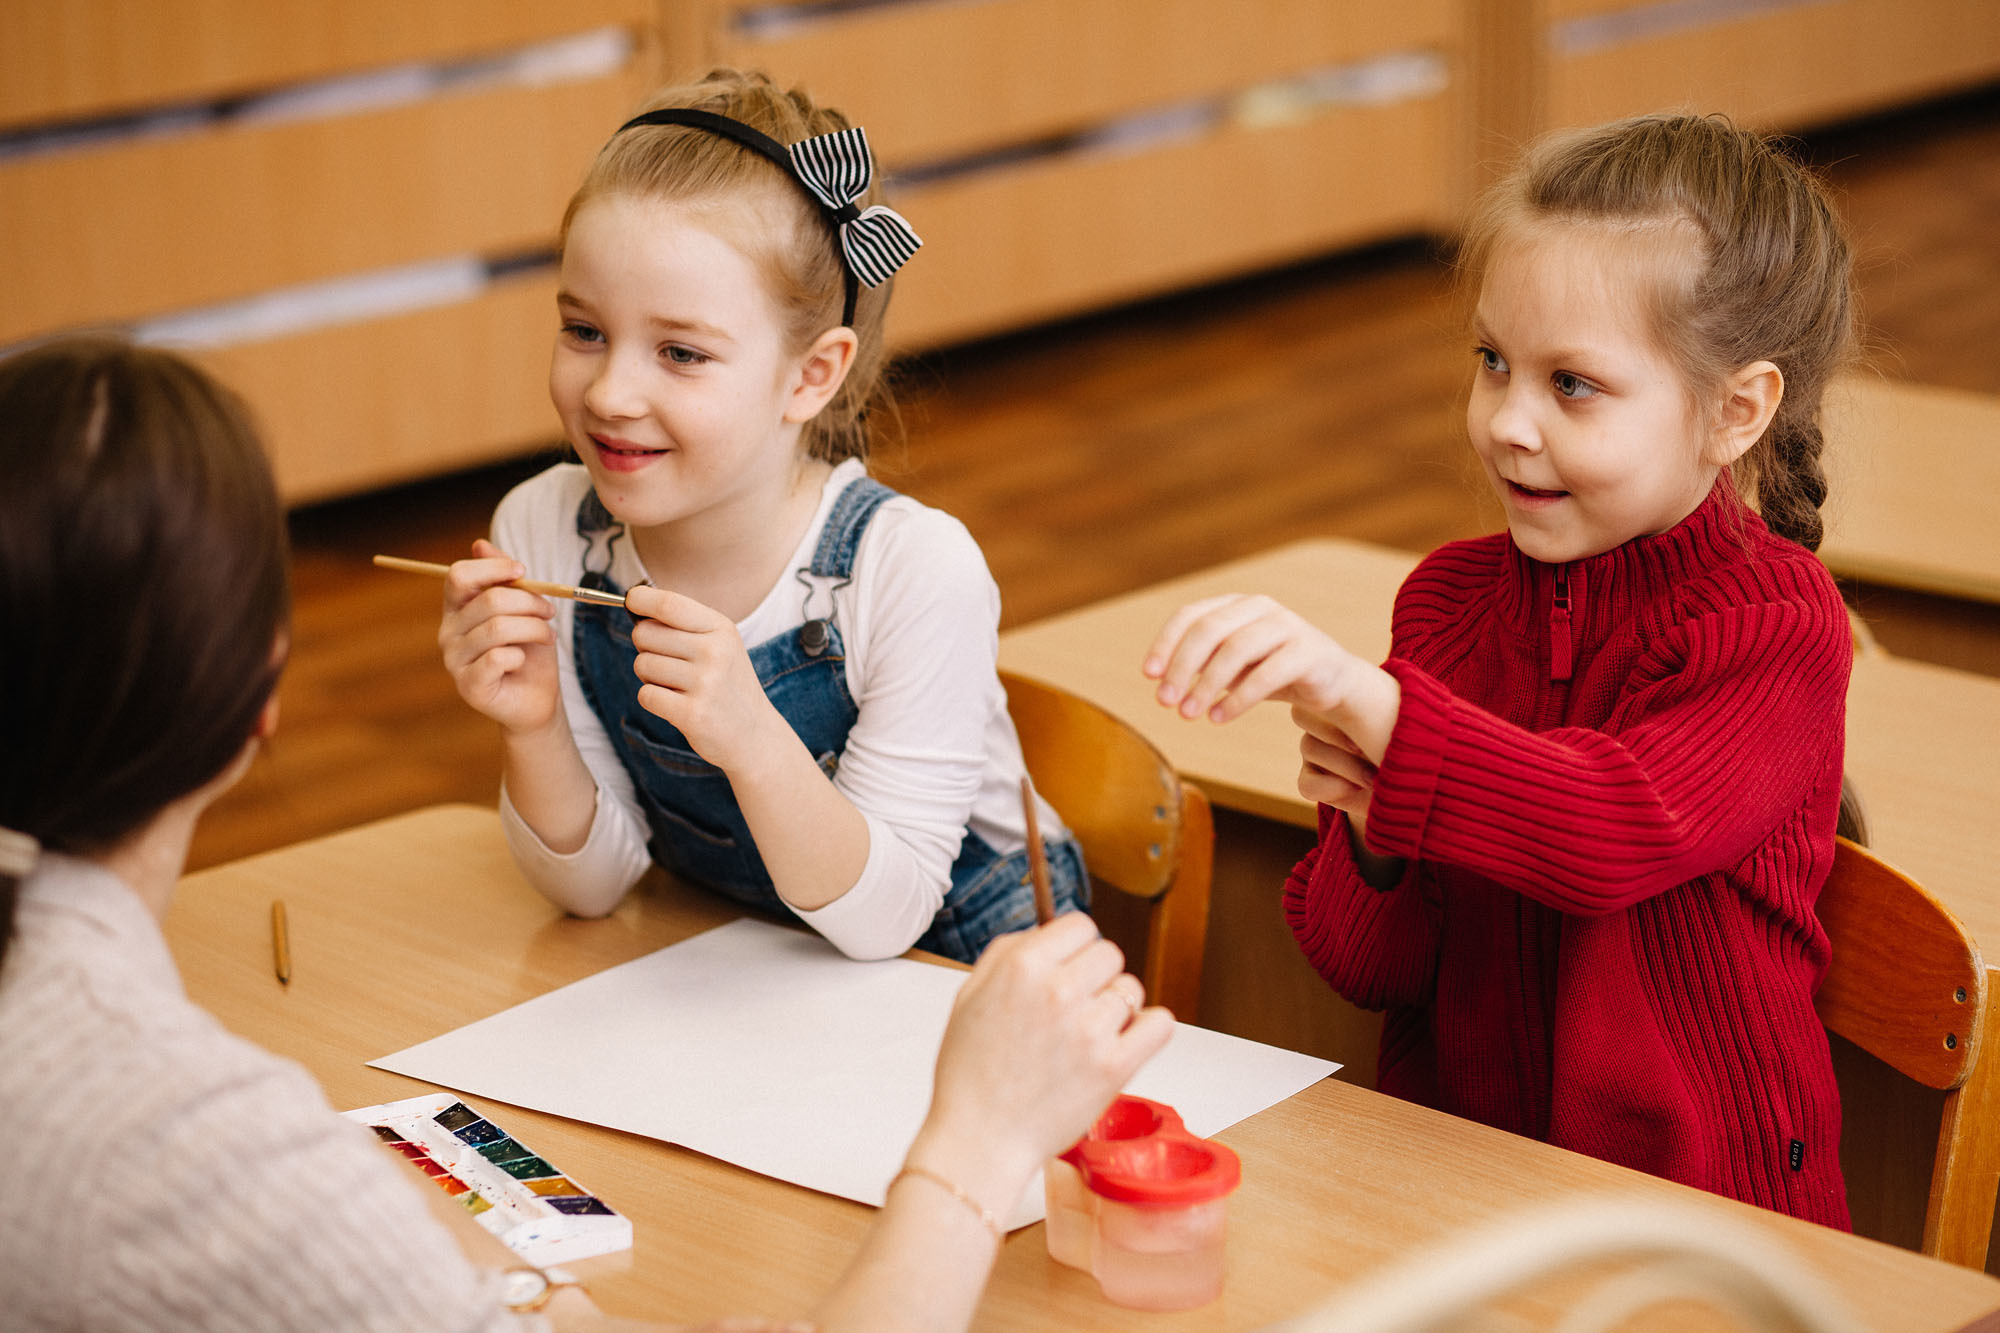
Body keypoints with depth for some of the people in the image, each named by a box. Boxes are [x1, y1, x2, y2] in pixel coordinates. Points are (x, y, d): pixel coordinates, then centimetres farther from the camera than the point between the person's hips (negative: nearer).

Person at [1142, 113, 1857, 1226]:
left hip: (1694, 1209, -4)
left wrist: (1364, 695, -39)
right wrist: (1373, 843, -16)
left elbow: (1621, 831, -30)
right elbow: (1371, 971, 7)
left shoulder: (1776, 627, -8)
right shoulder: (1452, 594, 7)